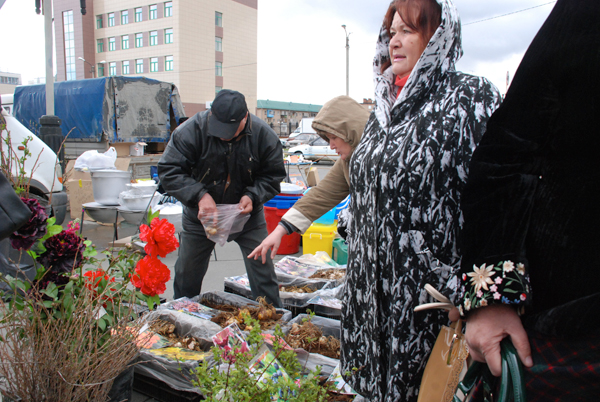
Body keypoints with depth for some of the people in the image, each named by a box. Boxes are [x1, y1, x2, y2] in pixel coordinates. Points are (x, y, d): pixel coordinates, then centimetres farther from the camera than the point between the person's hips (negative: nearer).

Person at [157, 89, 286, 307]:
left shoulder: (263, 134, -16)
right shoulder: (192, 129, -20)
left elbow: (273, 175, -5)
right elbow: (168, 170, -18)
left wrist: (252, 196, -23)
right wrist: (199, 195, -30)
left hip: (247, 214, 0)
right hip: (201, 215, 1)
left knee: (263, 272, -1)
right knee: (186, 274, 14)